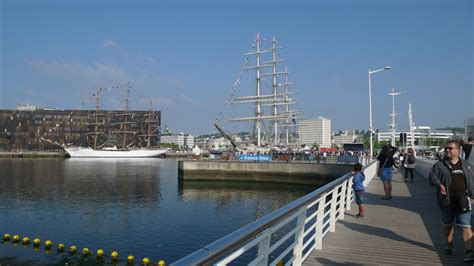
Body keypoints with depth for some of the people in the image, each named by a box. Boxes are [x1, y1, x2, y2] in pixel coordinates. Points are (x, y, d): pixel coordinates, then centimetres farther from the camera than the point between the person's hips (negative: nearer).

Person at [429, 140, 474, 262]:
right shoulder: (439, 165, 2)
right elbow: (432, 176, -3)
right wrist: (438, 184, -22)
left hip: (463, 201, 0)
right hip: (447, 201, 0)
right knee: (447, 224, 16)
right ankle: (449, 244, 37)